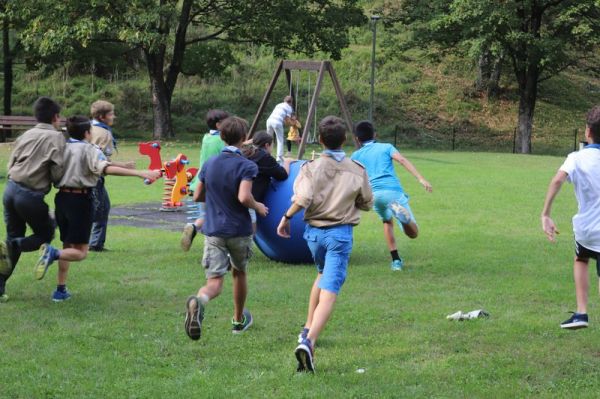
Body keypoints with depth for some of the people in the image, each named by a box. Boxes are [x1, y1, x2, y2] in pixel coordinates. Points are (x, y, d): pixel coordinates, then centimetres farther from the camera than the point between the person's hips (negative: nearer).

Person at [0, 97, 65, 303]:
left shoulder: (25, 135, 15)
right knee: (45, 233, 14)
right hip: (31, 195, -6)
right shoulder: (55, 137, -3)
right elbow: (57, 173, -10)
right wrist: (57, 183, 11)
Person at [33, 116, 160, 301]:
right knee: (80, 252, -1)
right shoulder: (90, 150, -8)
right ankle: (53, 253, -29)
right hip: (80, 200, -6)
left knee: (67, 246, 19)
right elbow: (107, 168, -24)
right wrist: (140, 173, -30)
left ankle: (61, 289, 18)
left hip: (62, 198, 6)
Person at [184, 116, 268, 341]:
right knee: (239, 273, 23)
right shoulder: (246, 166, -10)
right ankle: (239, 320, 38)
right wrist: (258, 207, -4)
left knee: (214, 281, -7)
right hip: (239, 231, -2)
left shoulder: (209, 164, 5)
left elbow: (197, 196, 10)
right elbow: (244, 197, -23)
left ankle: (198, 302, -42)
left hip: (213, 230, 2)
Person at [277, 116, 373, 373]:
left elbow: (302, 199, -21)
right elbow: (367, 204, 8)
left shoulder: (311, 168, -6)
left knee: (323, 275, 30)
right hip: (340, 233, -2)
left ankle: (308, 329, 28)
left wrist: (286, 217, -6)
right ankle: (309, 341, -25)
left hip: (314, 231, 2)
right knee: (329, 291, -8)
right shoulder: (357, 171, -2)